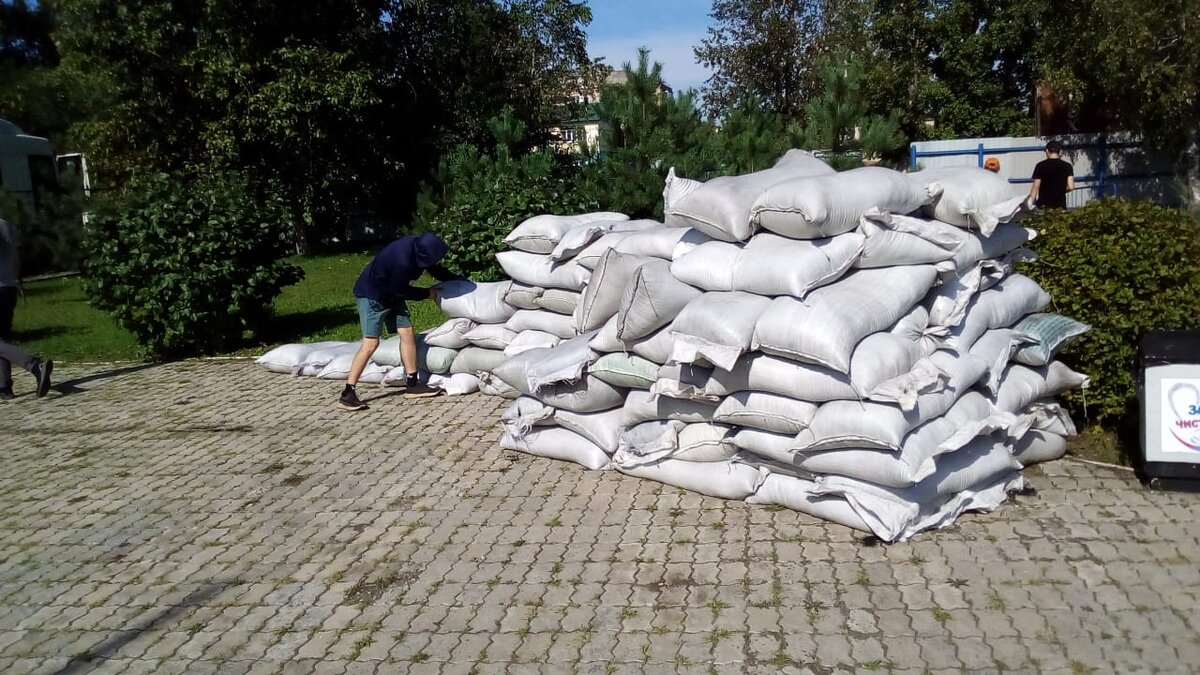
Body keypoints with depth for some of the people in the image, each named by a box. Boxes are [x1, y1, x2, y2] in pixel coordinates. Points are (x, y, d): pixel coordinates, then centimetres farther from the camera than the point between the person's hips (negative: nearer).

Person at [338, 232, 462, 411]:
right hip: (371, 295, -8)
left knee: (407, 332, 3)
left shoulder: (420, 246, -13)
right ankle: (347, 394, -11)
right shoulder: (401, 261, -37)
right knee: (371, 342, -14)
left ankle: (412, 384, 11)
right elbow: (402, 291, -21)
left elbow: (438, 271, 6)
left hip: (391, 294, 8)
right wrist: (428, 293, -10)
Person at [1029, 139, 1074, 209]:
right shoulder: (1067, 166, 2)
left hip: (1044, 204, -1)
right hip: (1060, 205, 1)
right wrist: (1061, 190, 17)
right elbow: (1071, 187, -4)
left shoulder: (1041, 165, -3)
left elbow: (1036, 186, -5)